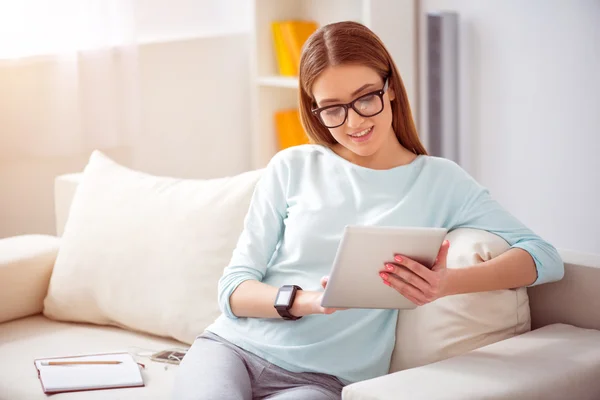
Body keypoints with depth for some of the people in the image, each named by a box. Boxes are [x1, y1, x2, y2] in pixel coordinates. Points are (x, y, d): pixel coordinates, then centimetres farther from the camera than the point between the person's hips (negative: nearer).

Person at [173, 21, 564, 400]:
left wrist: (449, 283, -19)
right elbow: (234, 289, 5)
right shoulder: (292, 168, 9)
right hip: (233, 347, 1)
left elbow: (546, 258, -1)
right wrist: (307, 300, -17)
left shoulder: (439, 181, 7)